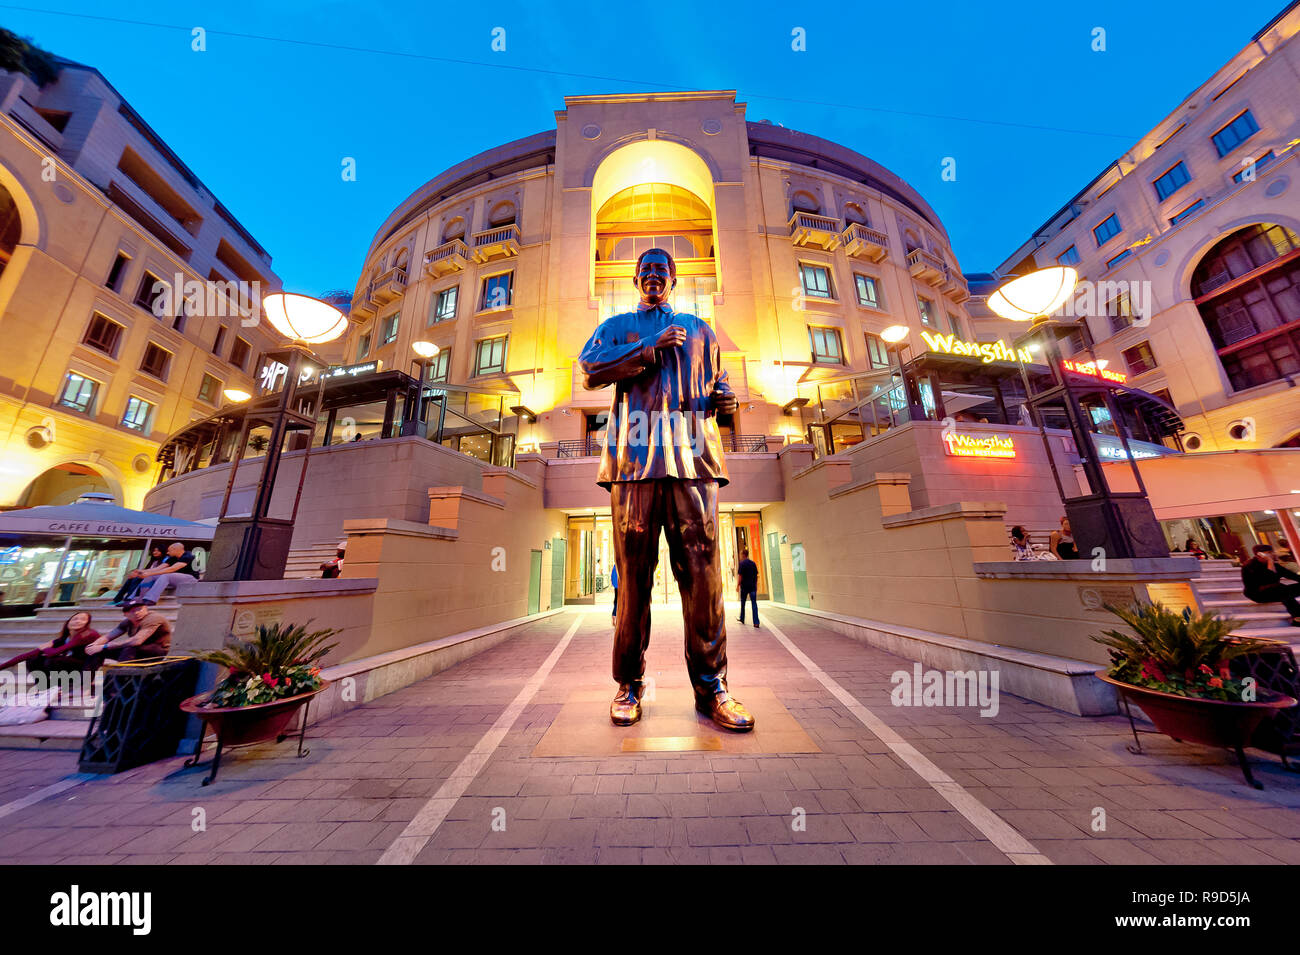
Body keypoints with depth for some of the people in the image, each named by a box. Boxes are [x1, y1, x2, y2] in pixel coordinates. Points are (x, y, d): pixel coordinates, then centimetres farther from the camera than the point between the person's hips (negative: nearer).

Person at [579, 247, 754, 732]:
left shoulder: (697, 328, 30)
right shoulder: (616, 325, 25)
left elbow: (717, 386, 31)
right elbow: (590, 371, 6)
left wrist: (724, 400, 6)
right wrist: (651, 348, 0)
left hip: (691, 456, 2)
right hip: (635, 456, -1)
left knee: (702, 571, -5)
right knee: (633, 574, -1)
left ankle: (711, 685, 8)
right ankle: (629, 684, 13)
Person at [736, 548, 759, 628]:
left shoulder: (742, 564, -9)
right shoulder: (753, 563, 6)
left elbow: (740, 576, -12)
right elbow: (756, 576, 10)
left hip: (744, 586, -3)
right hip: (753, 586, 3)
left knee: (742, 603, 14)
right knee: (754, 603, 1)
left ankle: (742, 619, 27)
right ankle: (756, 622, -5)